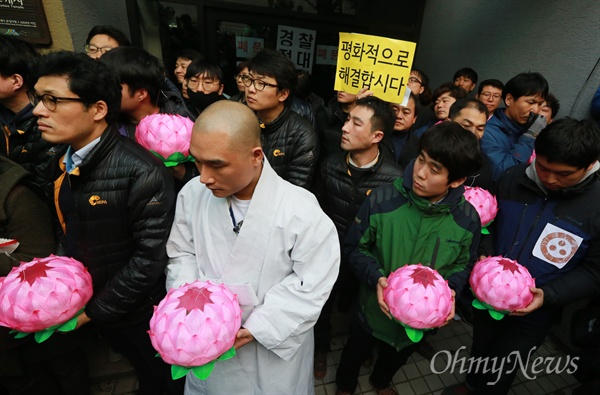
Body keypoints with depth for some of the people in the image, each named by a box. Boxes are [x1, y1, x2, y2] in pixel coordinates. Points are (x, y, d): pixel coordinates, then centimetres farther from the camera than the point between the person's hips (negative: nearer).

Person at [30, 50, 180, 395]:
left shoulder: (142, 173, -28)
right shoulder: (64, 164, -1)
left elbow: (151, 256, -25)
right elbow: (71, 233, 8)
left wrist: (95, 311, -16)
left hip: (143, 313, -6)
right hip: (87, 303, 6)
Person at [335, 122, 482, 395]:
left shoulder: (467, 218, -19)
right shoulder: (383, 199, -28)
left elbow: (464, 263, -1)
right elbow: (355, 248, -15)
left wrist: (450, 289, -20)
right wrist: (377, 278, -30)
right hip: (376, 307, -2)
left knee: (398, 355, 34)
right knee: (356, 352, 27)